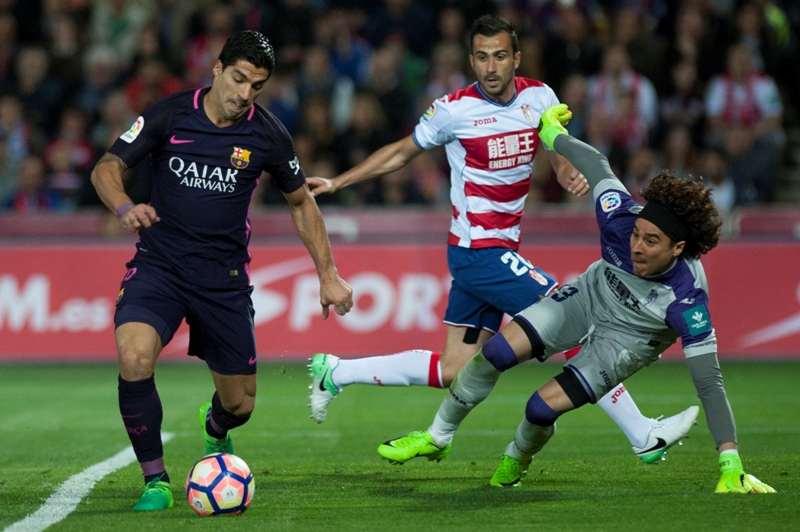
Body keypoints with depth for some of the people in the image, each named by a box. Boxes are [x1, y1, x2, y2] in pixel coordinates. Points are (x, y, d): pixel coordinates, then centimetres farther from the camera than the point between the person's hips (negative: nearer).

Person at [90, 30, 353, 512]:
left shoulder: (267, 135, -3)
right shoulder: (170, 114, -7)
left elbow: (302, 202, 12)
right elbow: (107, 168, -3)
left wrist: (328, 275, 9)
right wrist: (125, 206, -25)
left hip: (224, 278, 2)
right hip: (159, 266, -1)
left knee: (240, 404, 7)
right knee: (134, 358, -29)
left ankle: (216, 429, 49)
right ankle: (155, 480, -10)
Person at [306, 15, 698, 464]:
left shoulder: (539, 98, 3)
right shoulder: (453, 110, -10)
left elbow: (560, 157, 14)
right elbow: (402, 153, 6)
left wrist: (572, 175, -10)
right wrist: (335, 183, 7)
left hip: (500, 252, 7)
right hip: (479, 252, -7)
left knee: (453, 372, 10)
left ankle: (335, 372, 23)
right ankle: (643, 435, -6)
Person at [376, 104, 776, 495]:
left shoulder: (688, 300, -39)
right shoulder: (622, 218, -32)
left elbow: (709, 380, -35)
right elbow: (596, 165, -12)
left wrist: (730, 463, -36)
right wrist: (553, 134, 6)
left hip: (628, 339, -4)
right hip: (591, 295, 4)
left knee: (543, 408, -16)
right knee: (496, 353, -9)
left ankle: (515, 464, 22)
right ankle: (437, 438, 15)